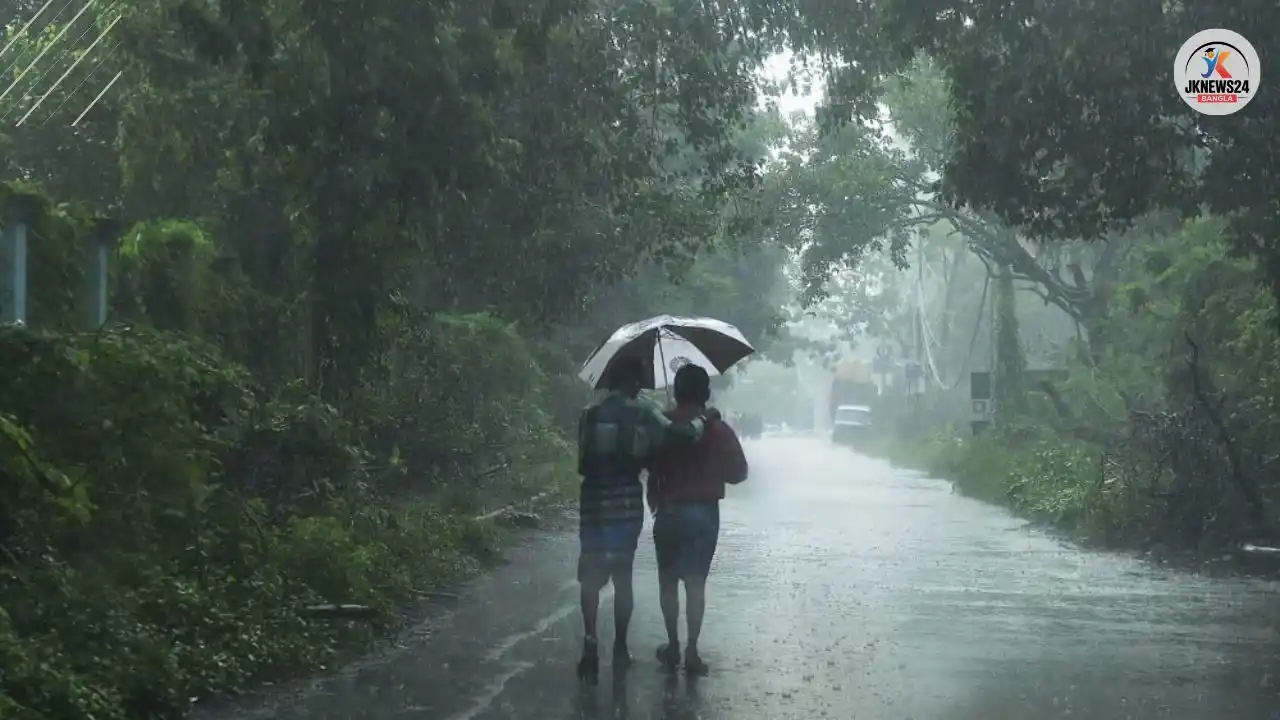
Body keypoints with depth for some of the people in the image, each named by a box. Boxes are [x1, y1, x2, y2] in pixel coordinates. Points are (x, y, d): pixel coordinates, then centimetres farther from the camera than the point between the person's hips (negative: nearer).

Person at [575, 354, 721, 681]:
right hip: (627, 505, -1)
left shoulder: (590, 413, 5)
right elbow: (677, 436, -17)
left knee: (591, 578, 5)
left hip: (593, 504, 1)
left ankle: (591, 645, -10)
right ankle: (620, 648, 13)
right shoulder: (642, 412, -3)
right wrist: (704, 419, -1)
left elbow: (583, 461, 7)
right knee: (623, 576, 10)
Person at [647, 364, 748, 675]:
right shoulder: (718, 430, -6)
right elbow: (738, 473, -1)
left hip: (669, 511, 0)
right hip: (705, 512, 0)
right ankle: (692, 652, 0)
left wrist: (653, 498, 10)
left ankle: (673, 647, 16)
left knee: (668, 580, 13)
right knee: (696, 582, 3)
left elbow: (650, 468, -7)